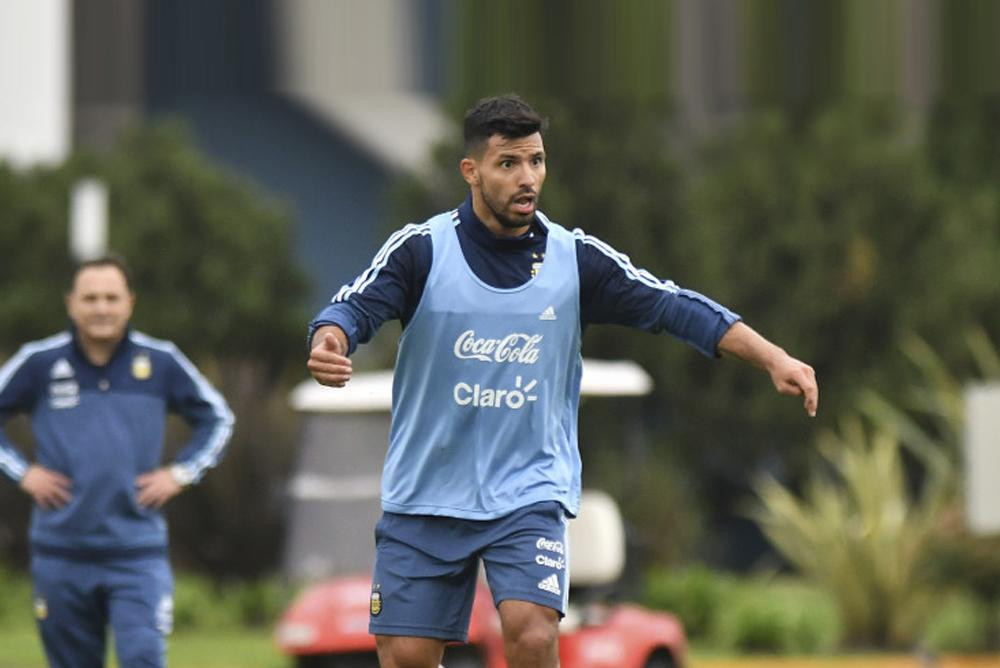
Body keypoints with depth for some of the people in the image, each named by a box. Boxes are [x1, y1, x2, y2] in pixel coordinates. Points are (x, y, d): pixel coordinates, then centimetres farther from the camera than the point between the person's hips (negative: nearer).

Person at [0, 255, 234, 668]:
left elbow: (216, 418, 16)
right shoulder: (40, 362, 0)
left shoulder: (161, 362, 3)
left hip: (137, 555, -1)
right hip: (61, 552, 1)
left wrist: (182, 473, 5)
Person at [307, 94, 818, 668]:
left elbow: (673, 307, -2)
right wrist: (327, 345, -41)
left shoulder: (576, 259, -1)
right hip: (424, 495, 0)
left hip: (529, 494, 0)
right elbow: (355, 306, -16)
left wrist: (774, 358, -11)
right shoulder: (422, 249, -6)